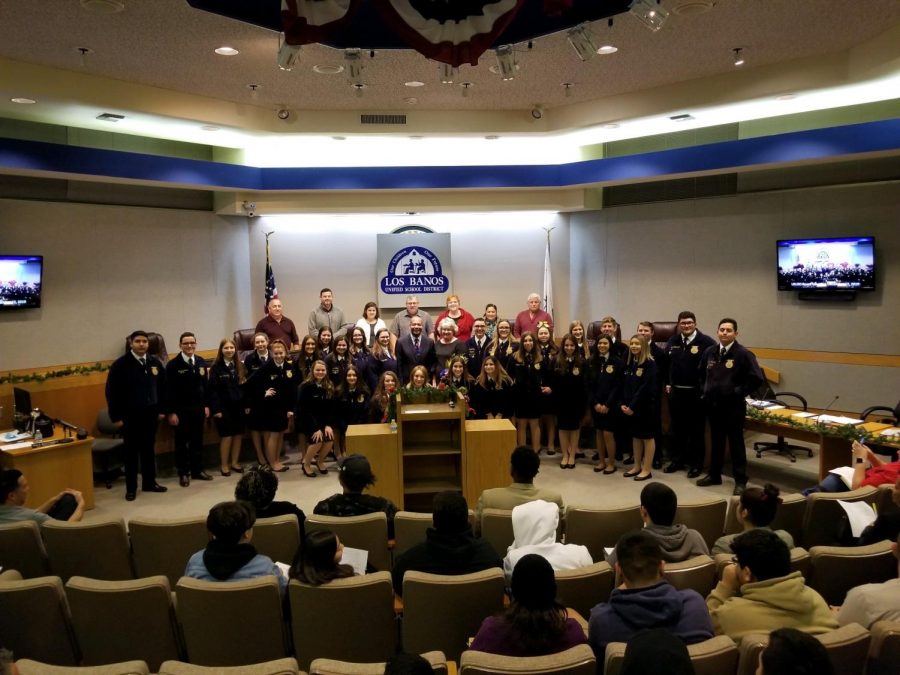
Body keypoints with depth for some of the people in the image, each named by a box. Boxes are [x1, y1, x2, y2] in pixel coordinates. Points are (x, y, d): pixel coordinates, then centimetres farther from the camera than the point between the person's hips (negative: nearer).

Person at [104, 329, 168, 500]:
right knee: (131, 451, 6)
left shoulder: (155, 363, 3)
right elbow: (111, 392, -9)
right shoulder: (120, 364, -10)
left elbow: (162, 388, 11)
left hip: (151, 414, 4)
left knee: (149, 449, 13)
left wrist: (161, 409, 8)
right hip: (130, 415, -4)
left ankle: (150, 482, 25)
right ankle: (131, 488, 16)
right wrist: (116, 417, -10)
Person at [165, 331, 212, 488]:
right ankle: (183, 473, 17)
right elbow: (169, 390, -11)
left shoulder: (201, 362, 5)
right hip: (181, 410, -4)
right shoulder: (173, 365, -9)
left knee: (197, 440, 11)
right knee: (182, 442, 7)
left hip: (198, 408, 4)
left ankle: (197, 470, 22)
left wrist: (206, 405, 6)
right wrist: (171, 412, -13)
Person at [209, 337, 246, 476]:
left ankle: (235, 462, 21)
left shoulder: (239, 366, 8)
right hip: (224, 407, -4)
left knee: (238, 435, 8)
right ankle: (224, 465, 11)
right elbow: (213, 390, -9)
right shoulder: (216, 367, -6)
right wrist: (216, 409, -14)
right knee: (226, 436, -1)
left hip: (238, 406, 4)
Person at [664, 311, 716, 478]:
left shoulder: (706, 342, -10)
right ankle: (677, 460, 26)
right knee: (677, 428, 14)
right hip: (676, 392, 5)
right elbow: (666, 364, 18)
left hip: (697, 393, -5)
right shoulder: (672, 342, 8)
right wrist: (667, 384, 11)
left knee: (697, 430, 5)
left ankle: (696, 464, 16)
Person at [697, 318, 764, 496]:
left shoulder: (743, 354, -12)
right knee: (716, 441, 16)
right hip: (713, 405, 5)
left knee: (736, 443, 3)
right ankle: (714, 475, 28)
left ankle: (740, 481, 12)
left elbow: (757, 379, -15)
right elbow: (702, 373, 22)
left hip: (733, 406, -5)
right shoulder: (709, 352, 5)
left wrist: (739, 392, -13)